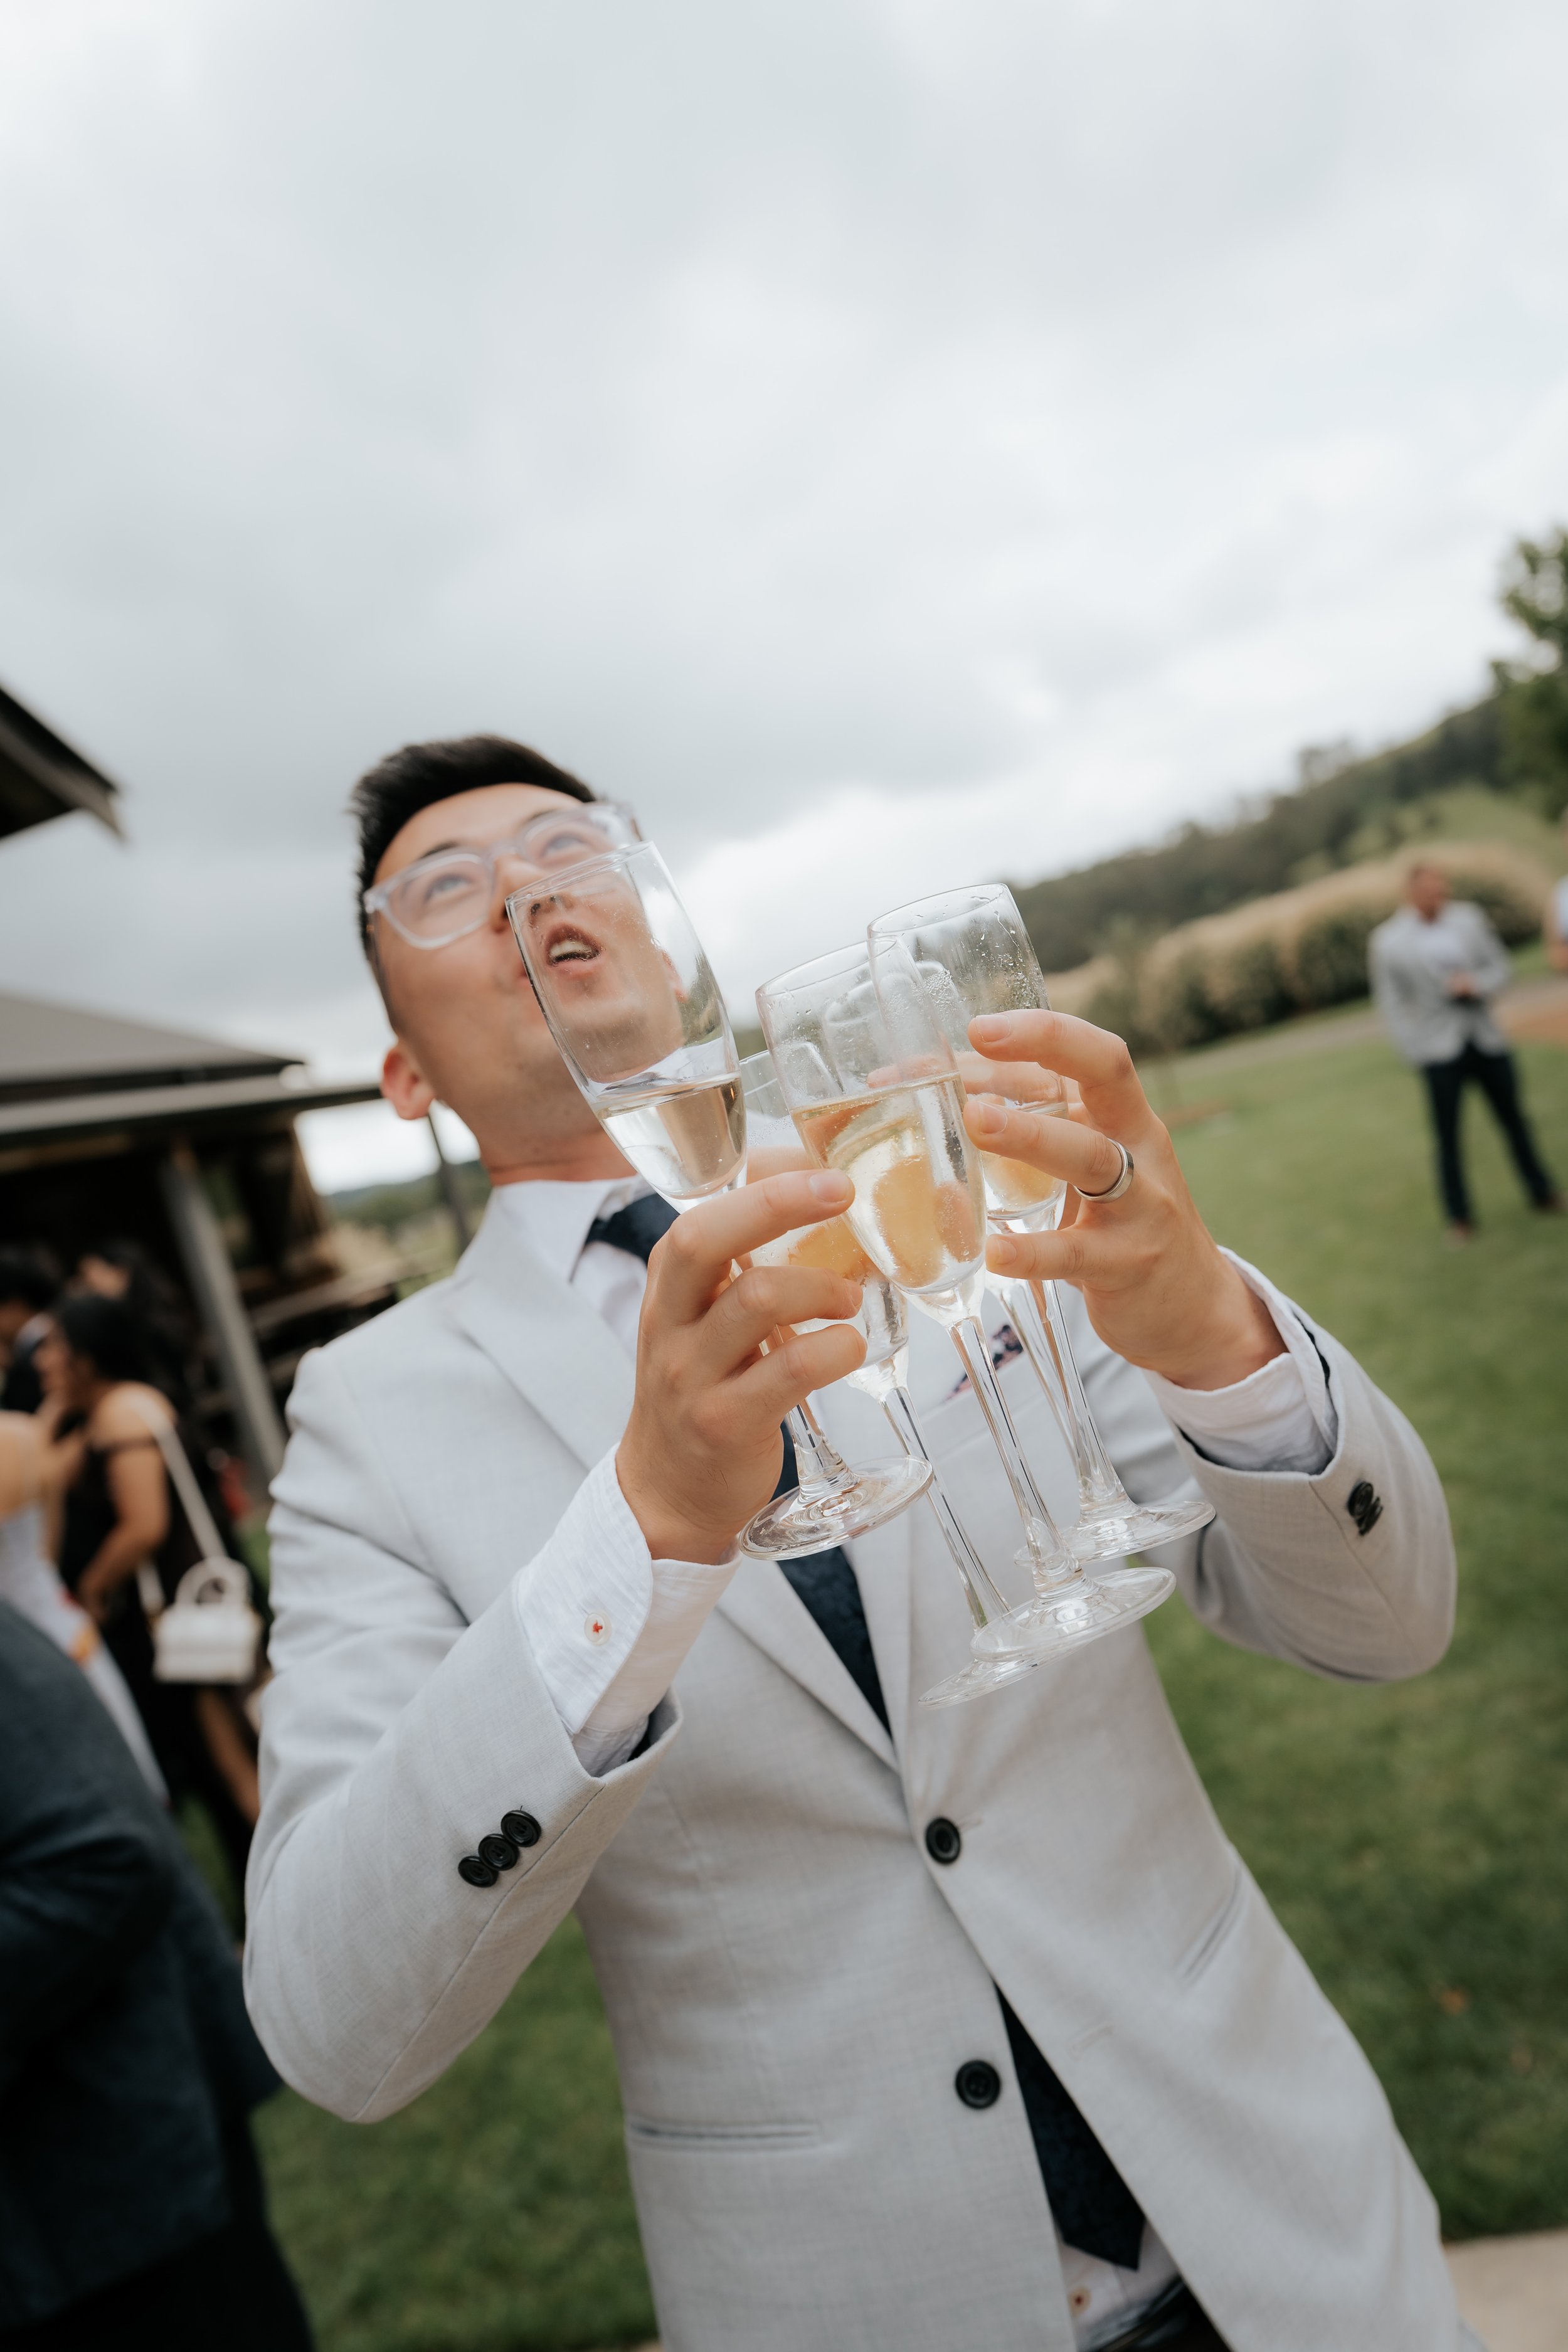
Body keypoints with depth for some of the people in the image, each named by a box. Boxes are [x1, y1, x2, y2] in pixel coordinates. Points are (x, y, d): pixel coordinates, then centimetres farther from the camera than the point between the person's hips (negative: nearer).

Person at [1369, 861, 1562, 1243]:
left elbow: (1502, 967, 9)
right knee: (1448, 1136, -2)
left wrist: (1476, 984, -13)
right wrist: (1418, 1054, -8)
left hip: (1487, 1039, 3)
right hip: (1440, 1051, -3)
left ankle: (1541, 1191, 31)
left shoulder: (1468, 918, 3)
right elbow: (1392, 1005, -3)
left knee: (1513, 1117, 13)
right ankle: (1460, 1218, 12)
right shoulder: (1387, 942, -6)